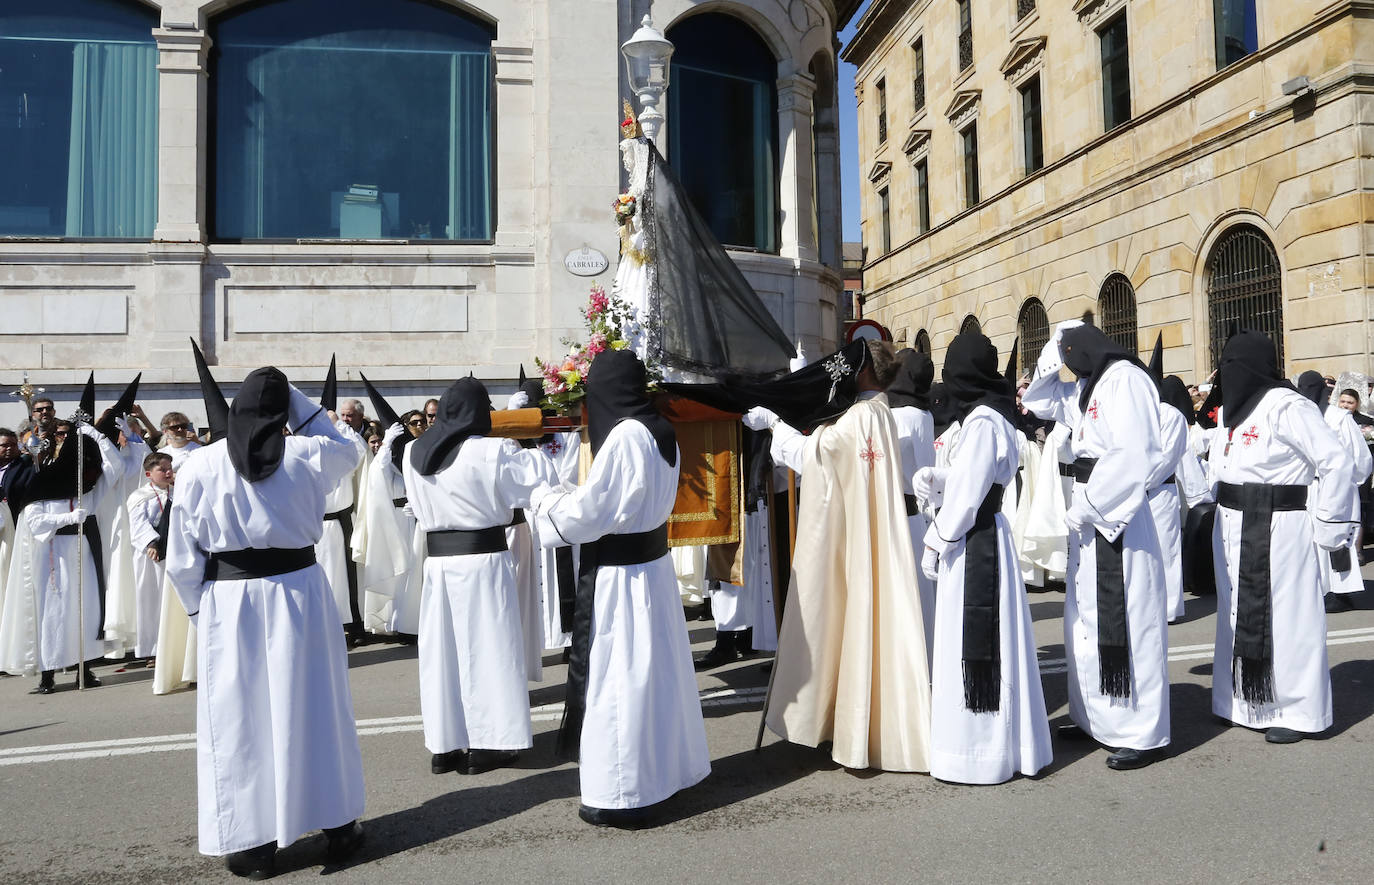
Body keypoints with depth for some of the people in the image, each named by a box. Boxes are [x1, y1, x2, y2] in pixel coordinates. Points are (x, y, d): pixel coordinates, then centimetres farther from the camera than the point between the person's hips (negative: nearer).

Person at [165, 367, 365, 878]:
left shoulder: (199, 467, -5)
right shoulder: (308, 455, -6)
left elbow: (182, 560, -2)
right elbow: (346, 451, 19)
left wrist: (199, 611, 12)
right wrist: (299, 405, 13)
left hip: (227, 601, -1)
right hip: (299, 591, 1)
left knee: (241, 717, 9)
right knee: (313, 706, 12)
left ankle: (254, 846, 19)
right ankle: (338, 827, 23)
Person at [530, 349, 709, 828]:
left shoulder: (623, 437, -21)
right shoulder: (662, 432, 6)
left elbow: (588, 514, -19)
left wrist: (546, 498, 0)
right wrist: (572, 496, 19)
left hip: (618, 573, -9)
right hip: (653, 561, 9)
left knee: (619, 675, 2)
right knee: (654, 667, 18)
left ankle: (626, 793, 15)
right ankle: (663, 767, 34)